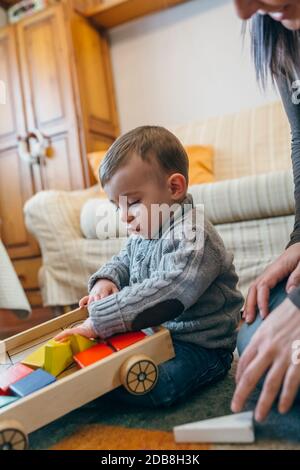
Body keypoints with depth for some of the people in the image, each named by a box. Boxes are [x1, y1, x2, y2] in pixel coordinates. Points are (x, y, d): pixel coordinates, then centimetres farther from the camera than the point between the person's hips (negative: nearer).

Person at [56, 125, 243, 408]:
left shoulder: (192, 236, -24)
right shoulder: (142, 235, 6)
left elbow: (167, 294, -35)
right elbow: (123, 261, 22)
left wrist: (100, 320, -36)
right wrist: (106, 280, -3)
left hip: (201, 345, -8)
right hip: (158, 333, 9)